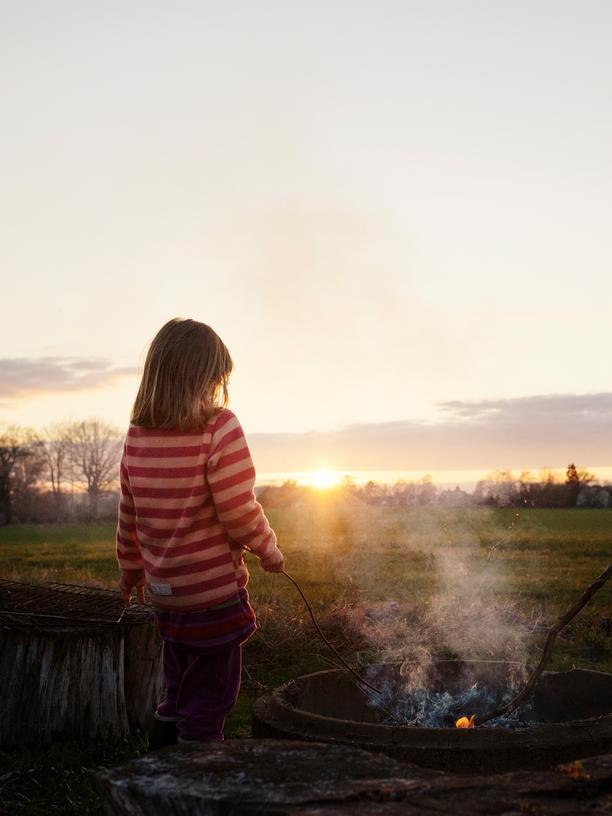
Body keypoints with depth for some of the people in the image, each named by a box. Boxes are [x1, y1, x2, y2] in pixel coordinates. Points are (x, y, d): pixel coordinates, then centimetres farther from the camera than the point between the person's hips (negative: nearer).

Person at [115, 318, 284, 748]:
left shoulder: (137, 434, 1)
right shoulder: (219, 427, -18)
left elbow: (129, 514, 8)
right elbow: (241, 513, -17)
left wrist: (131, 569, 22)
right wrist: (270, 551, 0)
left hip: (165, 590, 7)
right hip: (215, 591, -7)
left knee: (178, 697, 23)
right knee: (209, 703, 7)